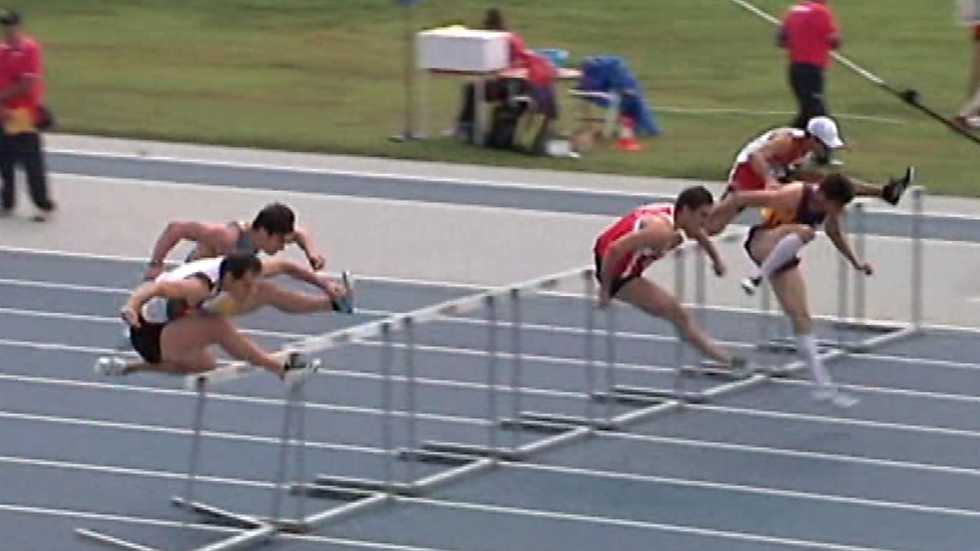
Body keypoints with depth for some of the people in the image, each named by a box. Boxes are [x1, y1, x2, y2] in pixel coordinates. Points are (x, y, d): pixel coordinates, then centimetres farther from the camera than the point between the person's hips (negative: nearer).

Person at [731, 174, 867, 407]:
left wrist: (856, 262, 15)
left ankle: (824, 386, -1)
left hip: (781, 255, 7)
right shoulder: (792, 197, -31)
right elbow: (743, 198, -25)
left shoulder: (829, 205, -7)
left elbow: (834, 233, 17)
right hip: (761, 243, -7)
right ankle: (758, 278, -29)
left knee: (801, 318, -1)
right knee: (803, 232, -38)